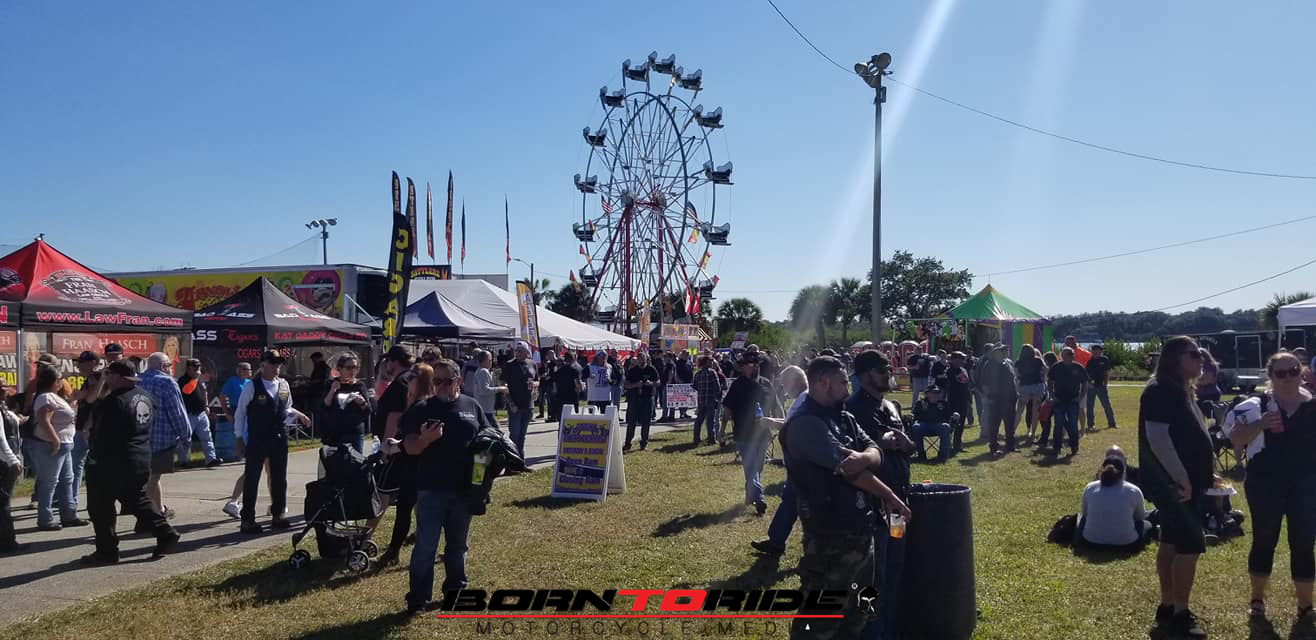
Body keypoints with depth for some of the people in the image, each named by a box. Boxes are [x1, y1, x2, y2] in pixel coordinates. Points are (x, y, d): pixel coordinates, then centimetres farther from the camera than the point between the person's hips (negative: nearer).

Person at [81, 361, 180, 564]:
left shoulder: (113, 402, -19)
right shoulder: (145, 397, 6)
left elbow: (101, 434, -15)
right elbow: (150, 425, 18)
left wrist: (95, 457, -5)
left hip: (114, 463, -8)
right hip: (142, 461, 9)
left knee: (100, 507, 5)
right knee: (138, 500, 20)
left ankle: (106, 551, 10)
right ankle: (165, 533, 11)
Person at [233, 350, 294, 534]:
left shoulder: (284, 385, 6)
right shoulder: (252, 387, -8)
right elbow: (240, 413, -1)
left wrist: (283, 429, 10)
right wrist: (240, 437, -1)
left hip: (280, 439, 5)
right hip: (257, 440, -5)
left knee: (279, 478, 11)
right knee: (251, 479, -1)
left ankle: (278, 515, 23)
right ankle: (248, 519, 5)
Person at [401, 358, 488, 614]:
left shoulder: (472, 406, 7)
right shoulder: (422, 409, -2)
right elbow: (410, 448, -6)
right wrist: (426, 439, -27)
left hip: (464, 488, 4)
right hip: (431, 489, -3)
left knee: (458, 543, 17)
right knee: (426, 545, -2)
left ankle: (455, 590, 31)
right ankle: (418, 599, 6)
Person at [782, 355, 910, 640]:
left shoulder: (844, 419, 14)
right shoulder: (804, 424, -17)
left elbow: (875, 452, 2)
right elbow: (844, 467, -19)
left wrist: (862, 458, -24)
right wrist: (890, 497, -8)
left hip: (861, 530, 9)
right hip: (831, 537, -9)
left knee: (858, 611, 23)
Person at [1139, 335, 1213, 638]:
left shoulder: (1180, 390, 13)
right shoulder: (1160, 390, -18)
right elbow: (1157, 437, -26)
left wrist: (1203, 473, 21)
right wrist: (1181, 478, -25)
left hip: (1181, 480, 10)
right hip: (1173, 482, -10)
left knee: (1172, 541, 14)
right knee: (1191, 543, -8)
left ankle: (1167, 606, 22)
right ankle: (1180, 613, 0)